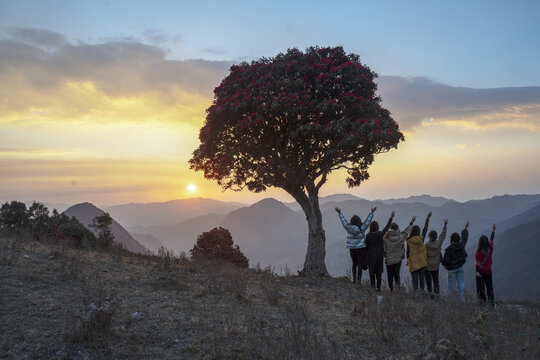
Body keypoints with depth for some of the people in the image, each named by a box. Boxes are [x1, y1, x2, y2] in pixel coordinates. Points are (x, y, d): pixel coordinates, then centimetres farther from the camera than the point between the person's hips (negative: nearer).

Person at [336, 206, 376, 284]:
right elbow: (367, 221, 0)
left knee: (354, 264, 19)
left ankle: (354, 279, 23)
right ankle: (359, 280, 0)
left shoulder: (348, 228, -8)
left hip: (352, 249, 2)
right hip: (361, 249, -2)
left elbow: (344, 221, 3)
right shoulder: (362, 228, -10)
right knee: (359, 265, 1)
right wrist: (372, 213, 10)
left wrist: (339, 213, 15)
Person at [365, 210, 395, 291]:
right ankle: (378, 287, 14)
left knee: (372, 272, 8)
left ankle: (372, 287, 9)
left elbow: (366, 246, -3)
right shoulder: (381, 234, -10)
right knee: (378, 272, 12)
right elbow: (387, 227, 1)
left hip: (371, 256, -2)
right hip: (380, 255, 2)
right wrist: (391, 217, 11)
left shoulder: (368, 236, -12)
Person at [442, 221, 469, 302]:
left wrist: (445, 265, 5)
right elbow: (464, 237, 8)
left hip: (452, 269, -4)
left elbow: (445, 260, -18)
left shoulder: (448, 250, -22)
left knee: (452, 284, 6)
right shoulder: (461, 245, -9)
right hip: (460, 267, 4)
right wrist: (465, 228, 22)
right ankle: (462, 299, 18)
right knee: (461, 282, 13)